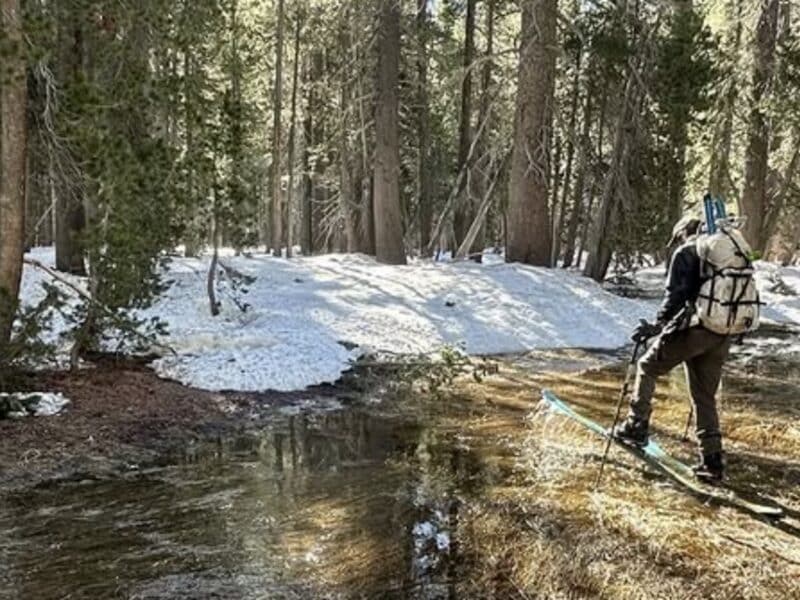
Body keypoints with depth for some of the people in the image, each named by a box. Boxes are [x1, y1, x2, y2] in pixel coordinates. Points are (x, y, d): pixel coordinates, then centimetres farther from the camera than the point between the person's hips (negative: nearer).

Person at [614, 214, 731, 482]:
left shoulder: (686, 253, -1)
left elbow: (676, 295, -14)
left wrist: (657, 325, -15)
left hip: (692, 329, -6)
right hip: (722, 336, 6)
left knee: (647, 367, 13)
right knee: (706, 397, 12)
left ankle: (636, 427, 11)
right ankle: (713, 461, 10)